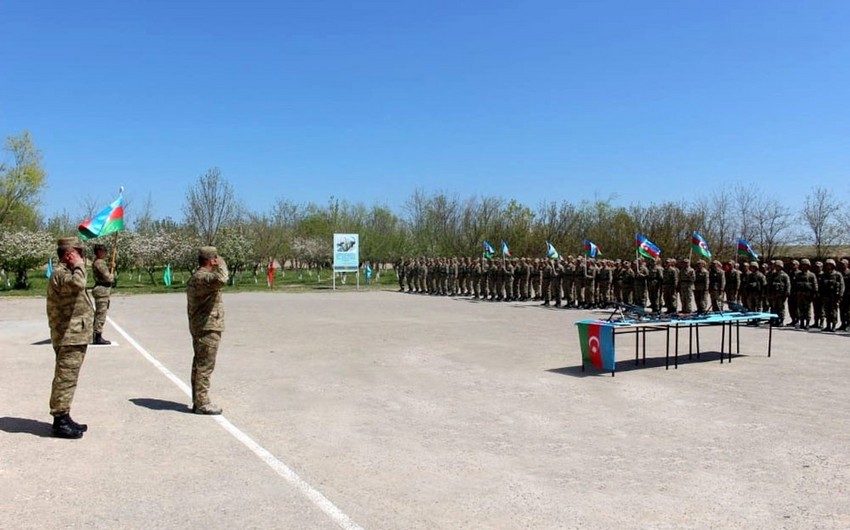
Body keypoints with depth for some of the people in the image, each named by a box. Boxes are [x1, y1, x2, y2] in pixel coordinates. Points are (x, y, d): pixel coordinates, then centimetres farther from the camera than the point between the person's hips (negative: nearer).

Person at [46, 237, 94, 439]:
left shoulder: (67, 272, 19)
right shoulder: (60, 273, -14)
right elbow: (78, 284, -36)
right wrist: (79, 265, -23)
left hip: (75, 337, 11)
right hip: (69, 338, -11)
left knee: (67, 379, 16)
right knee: (65, 379, -6)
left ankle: (63, 418, 24)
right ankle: (60, 422, -1)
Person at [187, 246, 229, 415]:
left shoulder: (196, 277, 17)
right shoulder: (202, 277, -18)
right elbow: (221, 279, -38)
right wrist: (221, 264, -19)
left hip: (199, 327, 11)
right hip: (208, 328, -11)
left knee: (199, 365, 14)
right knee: (205, 366, -6)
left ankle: (198, 401, 21)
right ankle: (202, 403, -2)